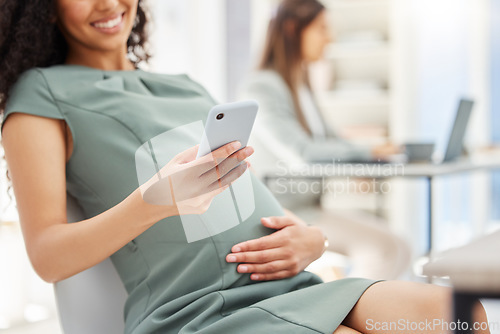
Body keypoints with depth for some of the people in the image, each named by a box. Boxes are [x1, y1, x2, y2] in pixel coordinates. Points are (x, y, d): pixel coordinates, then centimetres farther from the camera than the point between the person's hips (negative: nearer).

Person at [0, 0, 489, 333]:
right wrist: (154, 201, -20)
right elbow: (47, 256, -1)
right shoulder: (40, 93, 10)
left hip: (295, 290, 6)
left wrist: (311, 240, 1)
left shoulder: (189, 88, 27)